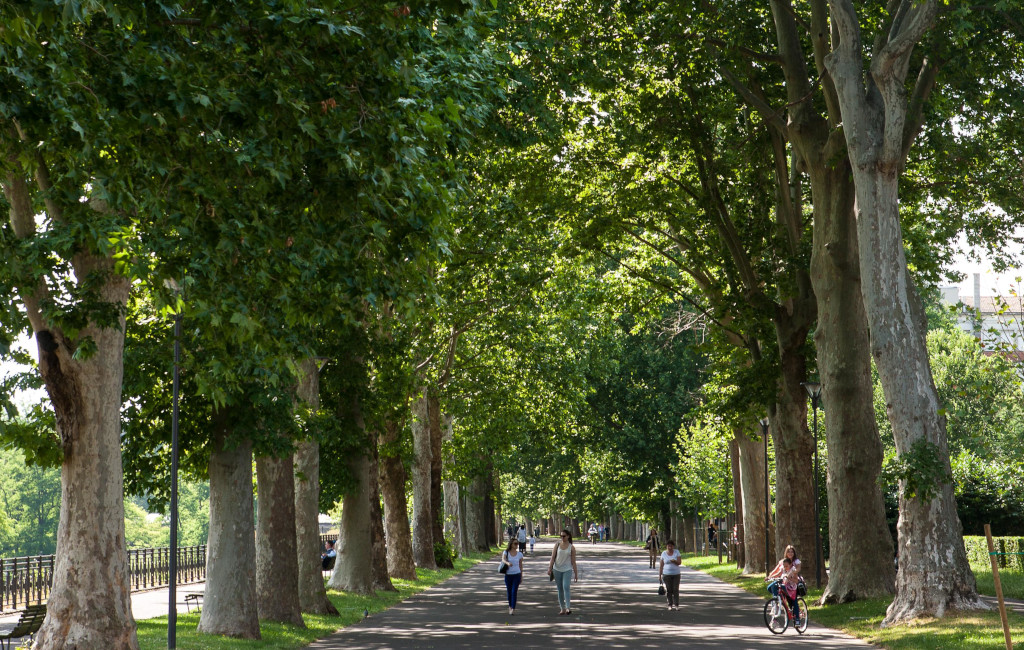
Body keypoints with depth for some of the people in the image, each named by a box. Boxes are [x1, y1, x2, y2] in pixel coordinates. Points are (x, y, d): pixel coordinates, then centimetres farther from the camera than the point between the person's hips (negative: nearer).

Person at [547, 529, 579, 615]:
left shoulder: (572, 548, -1)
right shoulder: (557, 545, 4)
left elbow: (573, 562, 2)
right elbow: (552, 558, 1)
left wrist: (576, 574, 2)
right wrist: (549, 569, -9)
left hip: (567, 570, -3)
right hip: (557, 570, 3)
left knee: (566, 587, -19)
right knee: (560, 589, 6)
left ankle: (568, 608, -25)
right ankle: (562, 609, 12)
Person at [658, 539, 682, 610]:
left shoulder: (677, 552, -1)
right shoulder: (664, 553, 0)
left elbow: (679, 562, -9)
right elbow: (661, 565, 2)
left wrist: (674, 561, -30)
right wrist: (659, 576, 0)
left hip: (676, 574, 0)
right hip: (667, 574, 0)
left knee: (676, 589, -5)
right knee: (669, 590, -2)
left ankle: (676, 605, -1)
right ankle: (670, 605, 6)